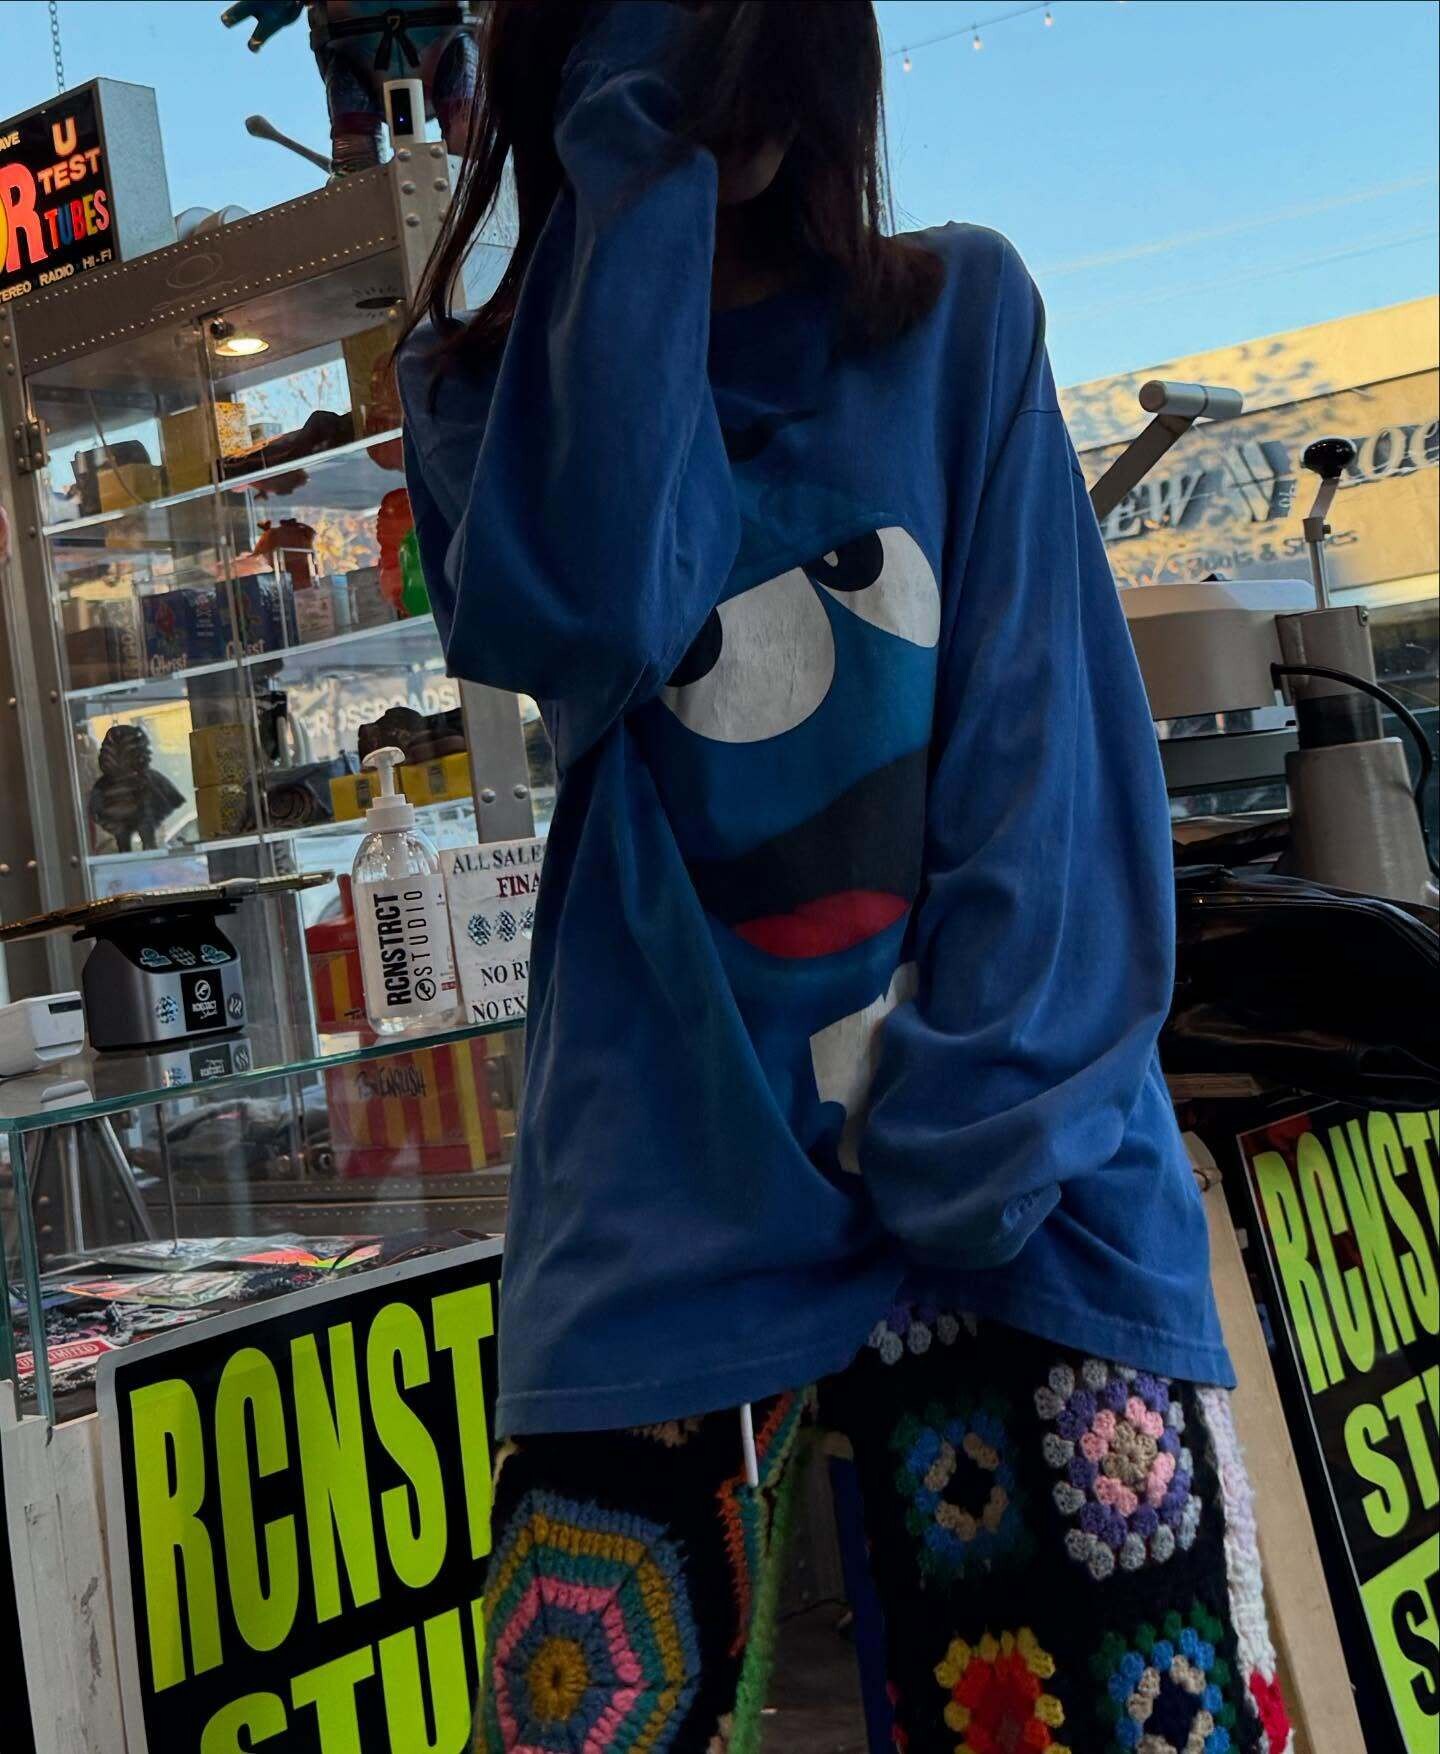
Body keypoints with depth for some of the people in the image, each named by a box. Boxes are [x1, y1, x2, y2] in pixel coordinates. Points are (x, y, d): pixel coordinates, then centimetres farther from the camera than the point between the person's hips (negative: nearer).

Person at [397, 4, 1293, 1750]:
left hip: (1007, 1176, 0)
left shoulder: (962, 314, 9)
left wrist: (979, 1133, -12)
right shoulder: (486, 383, 9)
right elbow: (584, 616, -14)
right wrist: (629, 170, -9)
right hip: (673, 1188, 0)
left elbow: (1049, 741, -1)